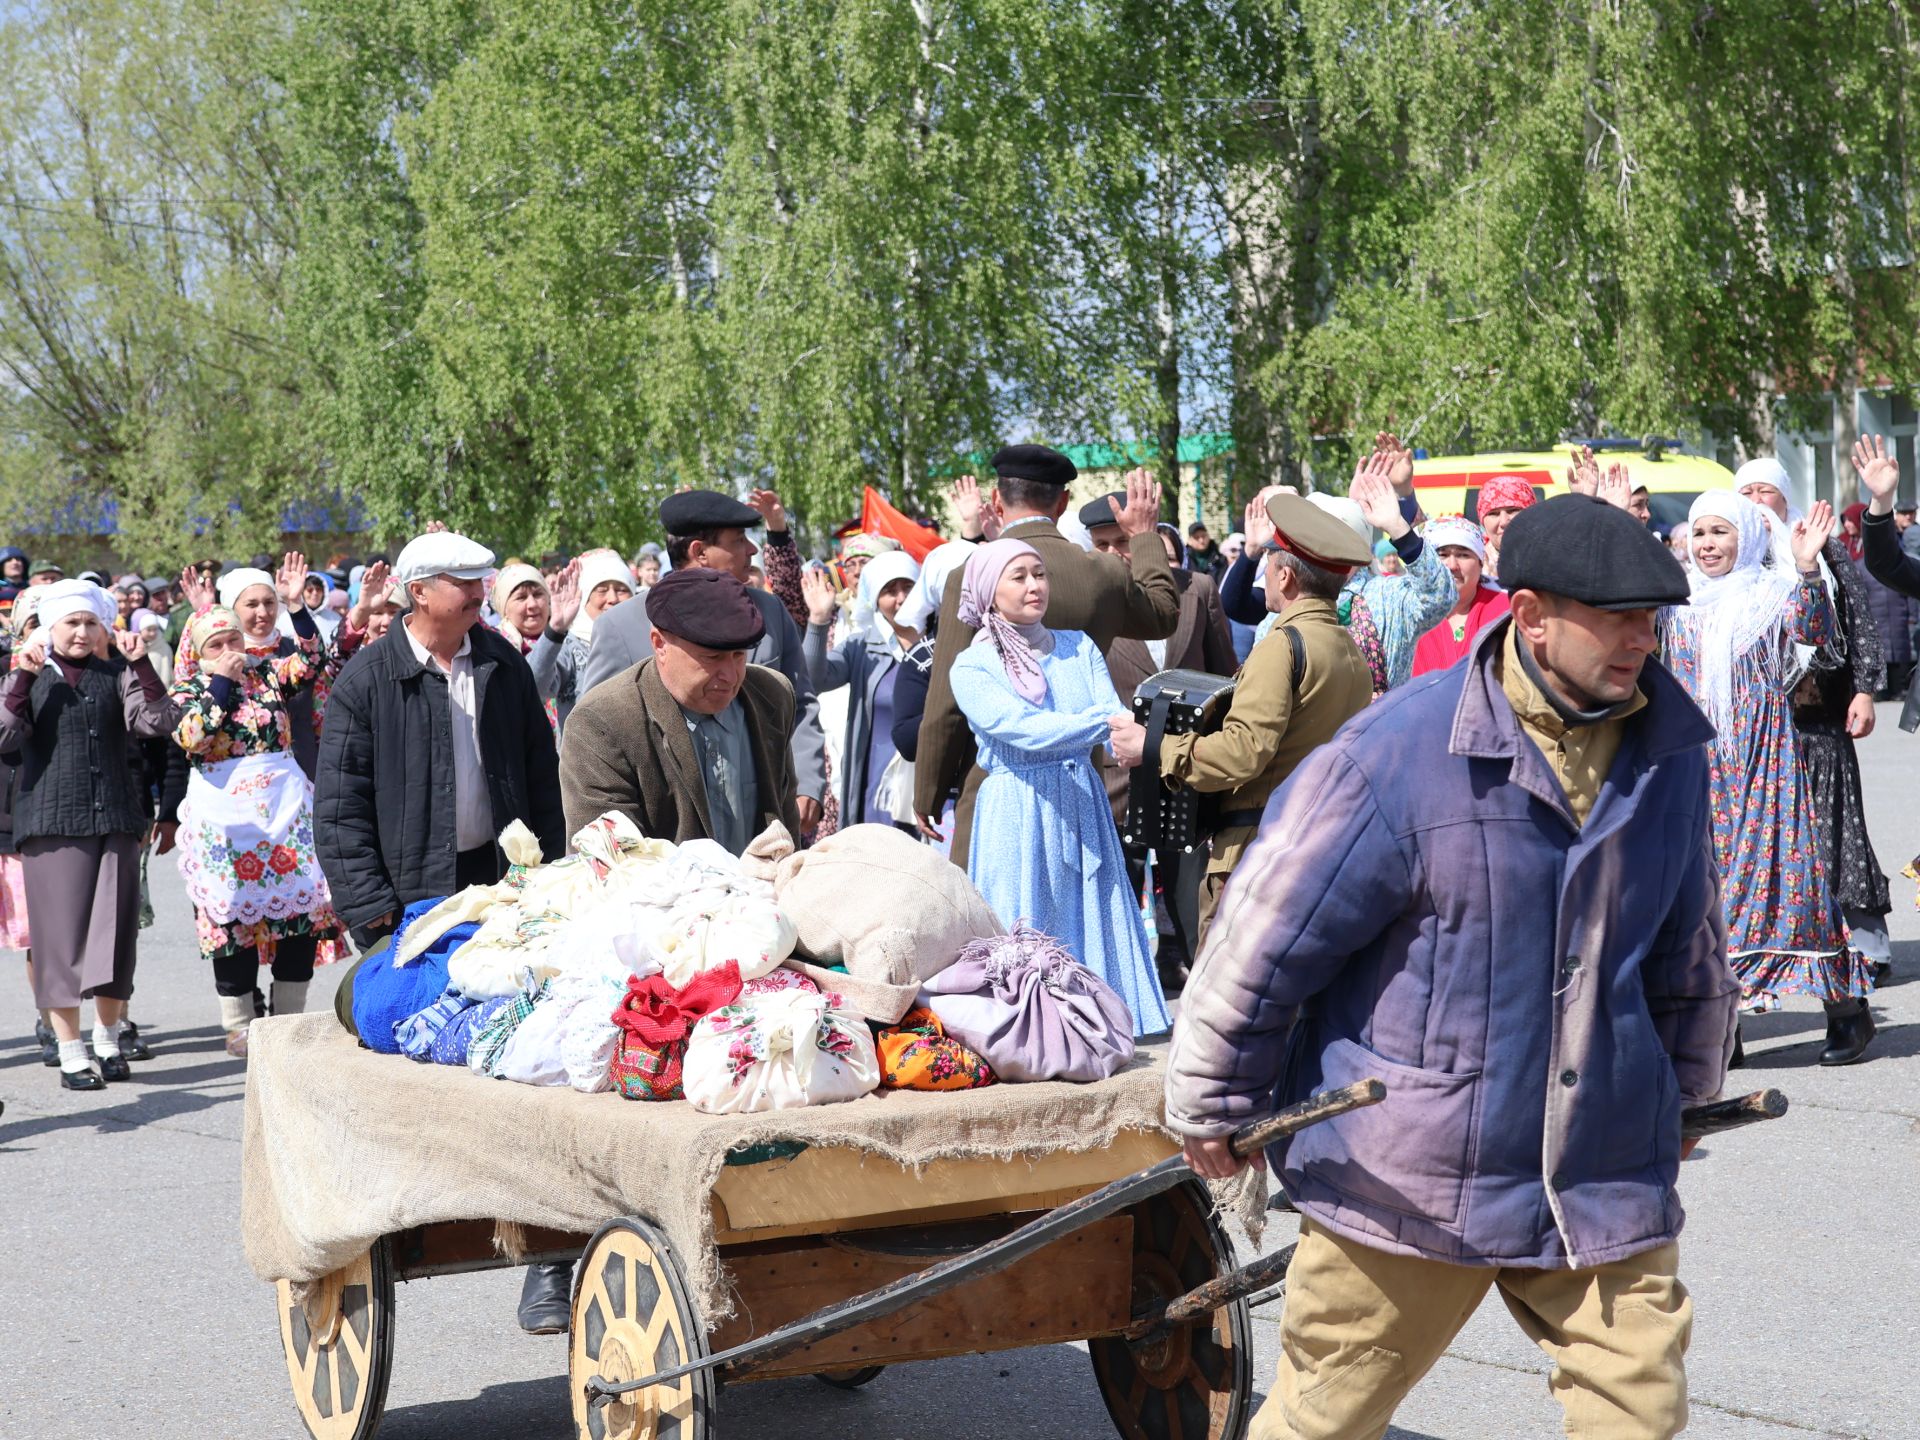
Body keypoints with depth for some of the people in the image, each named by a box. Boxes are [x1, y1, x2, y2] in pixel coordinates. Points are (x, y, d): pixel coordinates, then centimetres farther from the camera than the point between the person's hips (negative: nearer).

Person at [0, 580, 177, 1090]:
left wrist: (141, 664, -13)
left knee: (114, 932, 4)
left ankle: (107, 1041, 19)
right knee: (61, 933, -1)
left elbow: (158, 721, -4)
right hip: (52, 820, -2)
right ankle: (70, 1052, 5)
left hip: (115, 818, 2)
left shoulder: (116, 675, 10)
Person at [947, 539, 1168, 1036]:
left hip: (1082, 807, 4)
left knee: (1092, 925, 4)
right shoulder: (972, 668, -3)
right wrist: (1101, 723, -29)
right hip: (1016, 814, -4)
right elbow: (1021, 729, -18)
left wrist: (1132, 742, -28)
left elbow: (1114, 714, -4)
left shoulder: (1078, 648, 9)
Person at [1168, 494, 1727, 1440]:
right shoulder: (1398, 752, -16)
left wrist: (1681, 1089, 29)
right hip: (1408, 1183, -4)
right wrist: (1213, 1107, -1)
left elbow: (1687, 945, 19)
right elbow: (1266, 931, -9)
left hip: (1604, 1184, 4)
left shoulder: (1667, 751, 3)